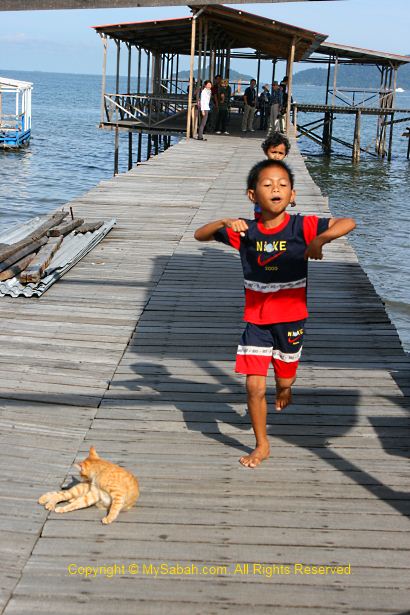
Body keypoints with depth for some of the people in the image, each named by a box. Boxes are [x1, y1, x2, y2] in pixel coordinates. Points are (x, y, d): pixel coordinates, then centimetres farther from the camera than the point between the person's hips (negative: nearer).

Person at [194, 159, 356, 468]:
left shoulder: (301, 226, -13)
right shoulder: (245, 231, -7)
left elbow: (348, 223, -19)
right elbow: (200, 235, -3)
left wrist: (320, 238, -36)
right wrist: (224, 222, -22)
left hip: (291, 318, 0)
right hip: (256, 320, 1)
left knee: (284, 382, 16)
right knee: (255, 387, -5)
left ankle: (285, 385, 56)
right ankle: (262, 445, 15)